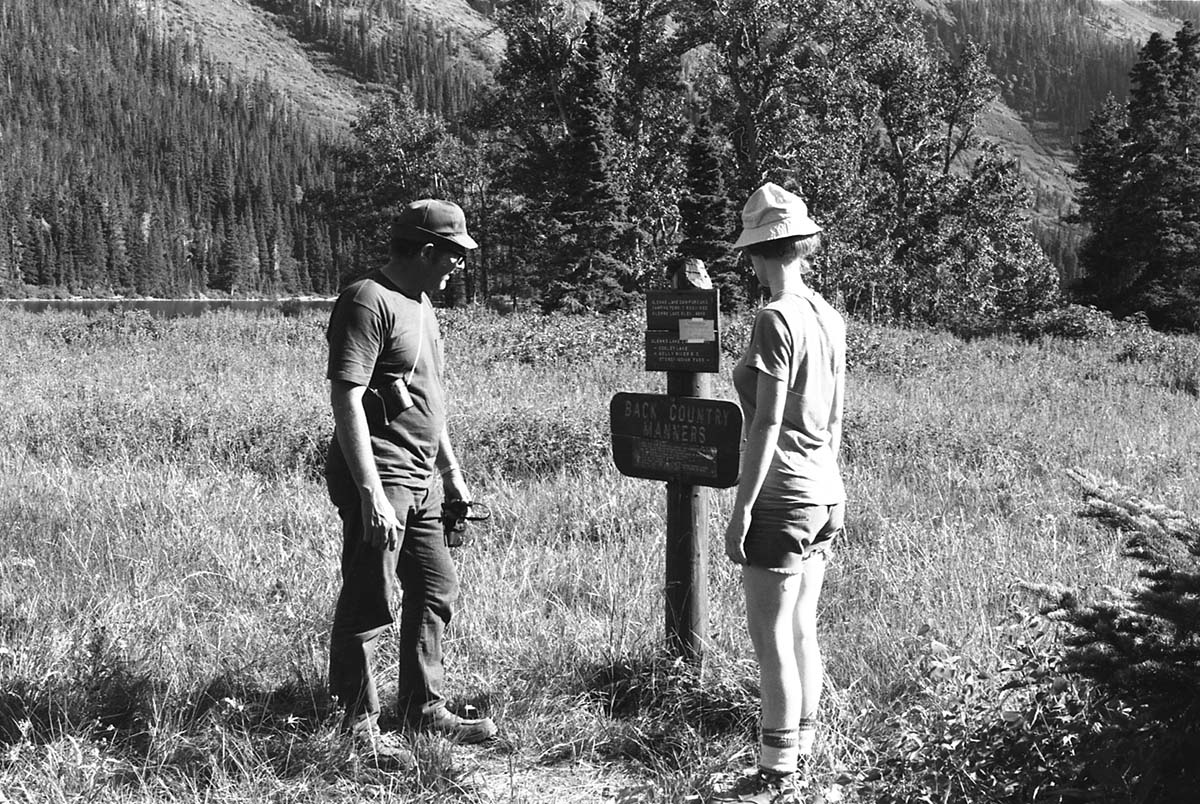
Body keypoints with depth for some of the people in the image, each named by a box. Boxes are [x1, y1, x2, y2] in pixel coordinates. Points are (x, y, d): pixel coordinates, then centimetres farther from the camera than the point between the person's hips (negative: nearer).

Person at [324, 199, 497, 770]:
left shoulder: (419, 304, 16)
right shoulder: (368, 302, -14)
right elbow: (346, 400, -21)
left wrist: (451, 471, 25)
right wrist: (371, 493, -26)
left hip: (421, 482, 10)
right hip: (380, 481, -10)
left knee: (436, 591, 16)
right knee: (367, 605, -1)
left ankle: (425, 708, 29)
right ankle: (360, 726, 10)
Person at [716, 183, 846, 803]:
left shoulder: (775, 320, -15)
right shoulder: (828, 317, 9)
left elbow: (767, 424, -19)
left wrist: (741, 508, -16)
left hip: (782, 497, -9)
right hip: (824, 495, 9)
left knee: (771, 638, -1)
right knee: (801, 633, 16)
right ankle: (800, 750, 26)